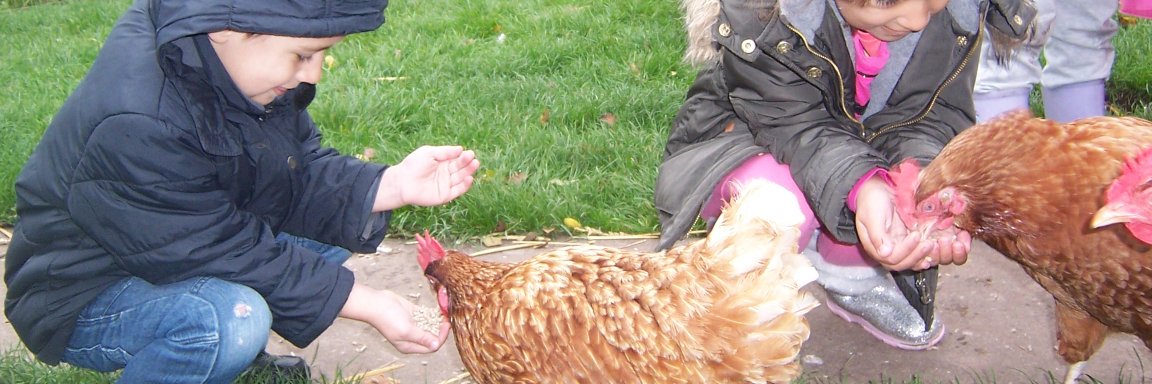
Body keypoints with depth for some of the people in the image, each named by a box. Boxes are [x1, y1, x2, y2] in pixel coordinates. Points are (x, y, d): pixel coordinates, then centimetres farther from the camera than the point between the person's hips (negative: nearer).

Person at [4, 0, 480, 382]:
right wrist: (366, 304, -26)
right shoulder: (134, 125, -35)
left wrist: (392, 185, -22)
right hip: (84, 300, -8)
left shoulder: (235, 54, -10)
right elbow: (228, 251, -29)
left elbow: (303, 172, -5)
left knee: (335, 221, -1)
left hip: (189, 251, 9)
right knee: (232, 321, -36)